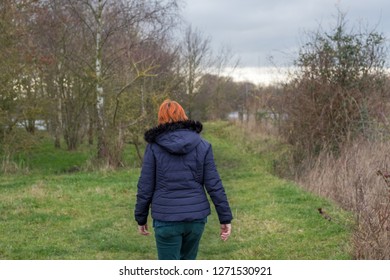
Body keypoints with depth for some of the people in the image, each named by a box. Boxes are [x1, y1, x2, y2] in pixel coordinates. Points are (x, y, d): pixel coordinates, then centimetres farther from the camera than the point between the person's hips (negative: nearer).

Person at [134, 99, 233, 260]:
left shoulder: (154, 146, -5)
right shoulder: (202, 145, 0)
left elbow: (145, 187, -4)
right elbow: (214, 185, -3)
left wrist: (141, 218, 9)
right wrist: (226, 218, 1)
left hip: (167, 218, -3)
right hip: (196, 216, 3)